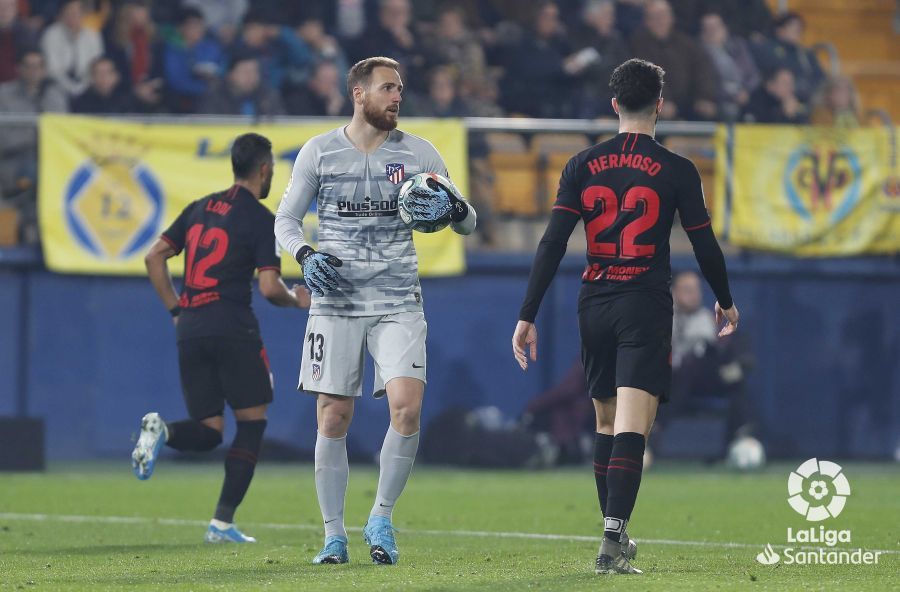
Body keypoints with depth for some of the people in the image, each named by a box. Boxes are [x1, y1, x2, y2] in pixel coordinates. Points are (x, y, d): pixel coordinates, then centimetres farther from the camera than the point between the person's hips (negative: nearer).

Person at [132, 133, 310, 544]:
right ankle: (222, 523, 2)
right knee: (252, 422, 8)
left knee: (208, 433, 11)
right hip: (232, 328, -6)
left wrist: (176, 310, 19)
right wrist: (297, 300, 8)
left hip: (190, 329, 6)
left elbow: (154, 257, 15)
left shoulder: (200, 208, 15)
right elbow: (269, 287, -13)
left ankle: (161, 430, -23)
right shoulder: (261, 220, -4)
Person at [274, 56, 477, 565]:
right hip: (336, 299, 0)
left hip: (398, 302, 0)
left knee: (407, 407, -16)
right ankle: (334, 534, 10)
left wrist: (453, 207, -14)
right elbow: (286, 219, 10)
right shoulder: (319, 152, 4)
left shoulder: (419, 153, 5)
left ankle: (382, 518, 2)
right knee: (333, 417, -2)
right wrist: (306, 256, -10)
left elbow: (469, 223, 9)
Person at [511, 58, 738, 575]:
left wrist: (528, 317, 0)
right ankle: (613, 541, -23)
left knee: (607, 424, 18)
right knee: (632, 429, -10)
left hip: (594, 307, 3)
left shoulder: (583, 166, 3)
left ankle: (617, 537, 25)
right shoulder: (677, 171, -3)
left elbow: (552, 245, -2)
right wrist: (726, 301, 20)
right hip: (646, 308, -3)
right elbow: (706, 247, 2)